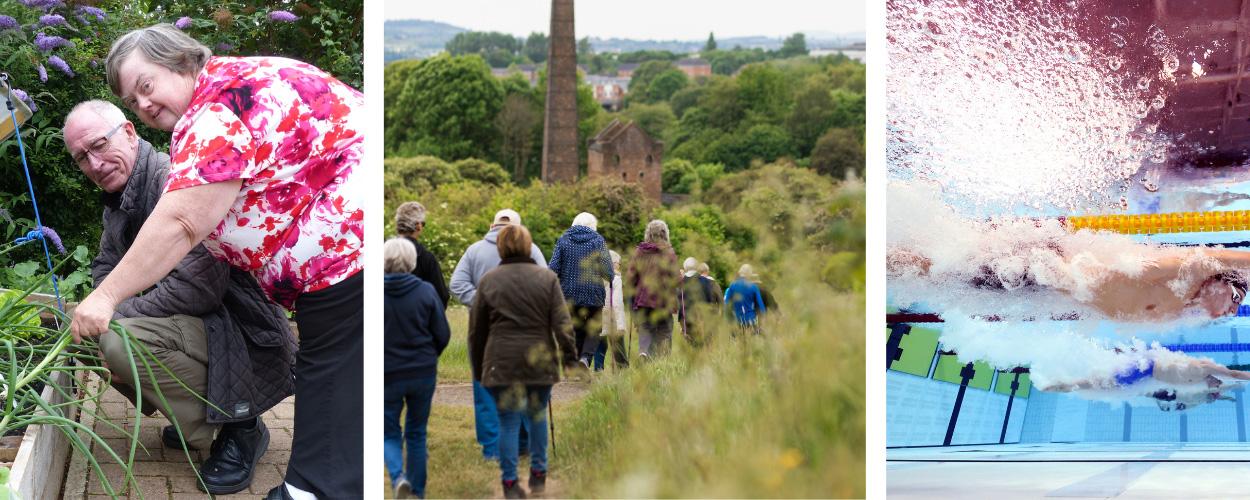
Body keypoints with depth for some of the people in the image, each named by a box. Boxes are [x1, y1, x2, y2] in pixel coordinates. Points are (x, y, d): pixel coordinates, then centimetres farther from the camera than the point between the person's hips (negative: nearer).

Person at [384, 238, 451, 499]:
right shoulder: (426, 291, -7)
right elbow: (443, 335, -2)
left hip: (387, 375, -2)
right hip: (423, 374, 2)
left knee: (389, 433, 13)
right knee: (417, 432, 17)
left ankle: (398, 476, -12)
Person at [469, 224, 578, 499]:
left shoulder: (488, 280, 3)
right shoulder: (547, 277, 1)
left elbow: (476, 329, 7)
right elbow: (562, 321, -5)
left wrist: (478, 367, 16)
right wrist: (569, 355, 0)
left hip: (502, 360, 0)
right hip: (539, 359, 0)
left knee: (508, 421, 4)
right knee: (538, 415, 16)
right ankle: (538, 474, 23)